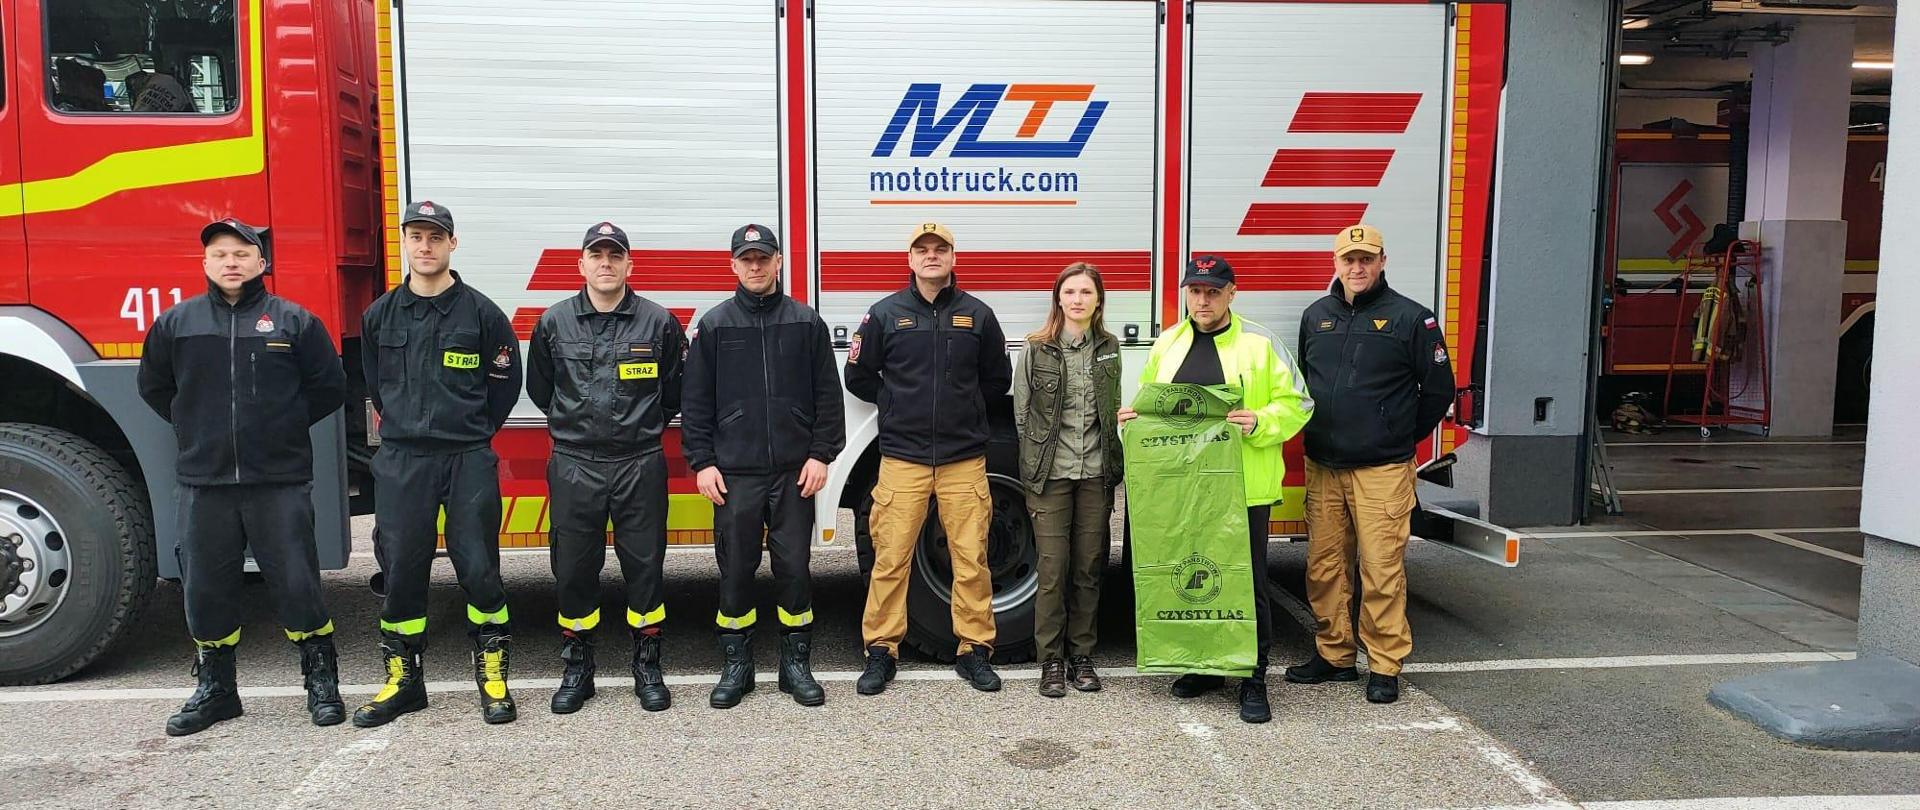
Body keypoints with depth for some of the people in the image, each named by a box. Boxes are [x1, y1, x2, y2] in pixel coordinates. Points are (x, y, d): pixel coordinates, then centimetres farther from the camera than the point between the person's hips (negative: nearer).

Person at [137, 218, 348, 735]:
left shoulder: (294, 321, 1)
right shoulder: (175, 323, 7)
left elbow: (328, 387, 6)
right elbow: (154, 387, 21)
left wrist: (283, 425, 7)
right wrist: (198, 428, 14)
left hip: (280, 480, -2)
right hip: (202, 482, 3)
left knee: (297, 585, 0)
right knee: (206, 590, 10)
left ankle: (322, 685, 13)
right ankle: (215, 690, 25)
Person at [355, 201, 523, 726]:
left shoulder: (480, 312, -2)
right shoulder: (381, 315, 7)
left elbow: (505, 380, 5)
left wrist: (473, 433, 8)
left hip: (468, 460, -3)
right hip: (401, 461, 3)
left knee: (478, 569, 0)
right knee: (401, 569, 7)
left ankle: (492, 675, 12)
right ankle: (403, 679, 19)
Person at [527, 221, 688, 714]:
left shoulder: (659, 323, -1)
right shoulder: (554, 323, 4)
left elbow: (674, 395, 9)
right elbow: (540, 391, 16)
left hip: (640, 465, -1)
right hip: (574, 465, 1)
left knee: (644, 565, 5)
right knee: (573, 569, 7)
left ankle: (648, 668, 18)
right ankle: (577, 670, 21)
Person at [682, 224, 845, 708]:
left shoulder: (806, 322, 5)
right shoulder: (714, 326, 5)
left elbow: (827, 395, 5)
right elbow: (697, 401, 5)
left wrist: (821, 454, -2)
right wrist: (701, 462, -2)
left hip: (795, 471, 0)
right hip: (734, 473, 0)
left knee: (793, 567, 4)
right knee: (735, 569, 5)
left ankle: (796, 663, 17)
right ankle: (736, 665, 19)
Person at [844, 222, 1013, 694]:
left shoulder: (977, 314, 6)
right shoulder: (886, 314, 3)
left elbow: (997, 378, 17)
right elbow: (859, 377, 11)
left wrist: (965, 409, 12)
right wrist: (899, 405, 9)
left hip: (964, 457, 1)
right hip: (902, 456, -1)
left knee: (971, 559, 2)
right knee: (891, 559, 0)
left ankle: (974, 651, 14)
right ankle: (881, 651, 12)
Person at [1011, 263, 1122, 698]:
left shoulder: (1109, 349, 8)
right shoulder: (1036, 350, -3)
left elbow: (1114, 411, 15)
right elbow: (1022, 415, 1)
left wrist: (1112, 468, 11)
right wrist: (1033, 471, 2)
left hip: (1096, 473, 3)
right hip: (1051, 473, -3)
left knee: (1088, 568, 7)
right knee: (1053, 570, -1)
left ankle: (1081, 655, 19)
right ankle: (1051, 660, 10)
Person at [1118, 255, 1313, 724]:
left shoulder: (1259, 344, -1)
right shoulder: (1167, 344, 12)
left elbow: (1295, 404, -1)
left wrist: (1260, 423, -19)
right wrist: (1134, 417, -1)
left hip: (1244, 488, -4)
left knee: (1248, 581, 1)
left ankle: (1253, 679, 12)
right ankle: (1205, 666, 27)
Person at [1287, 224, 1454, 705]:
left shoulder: (1410, 317, -3)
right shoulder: (1316, 316, 11)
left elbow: (1438, 387, 2)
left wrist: (1403, 438, 8)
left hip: (1382, 471, -5)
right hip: (1322, 467, 5)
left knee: (1382, 570, -4)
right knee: (1324, 567, 9)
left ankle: (1385, 666, 7)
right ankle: (1334, 656, 22)